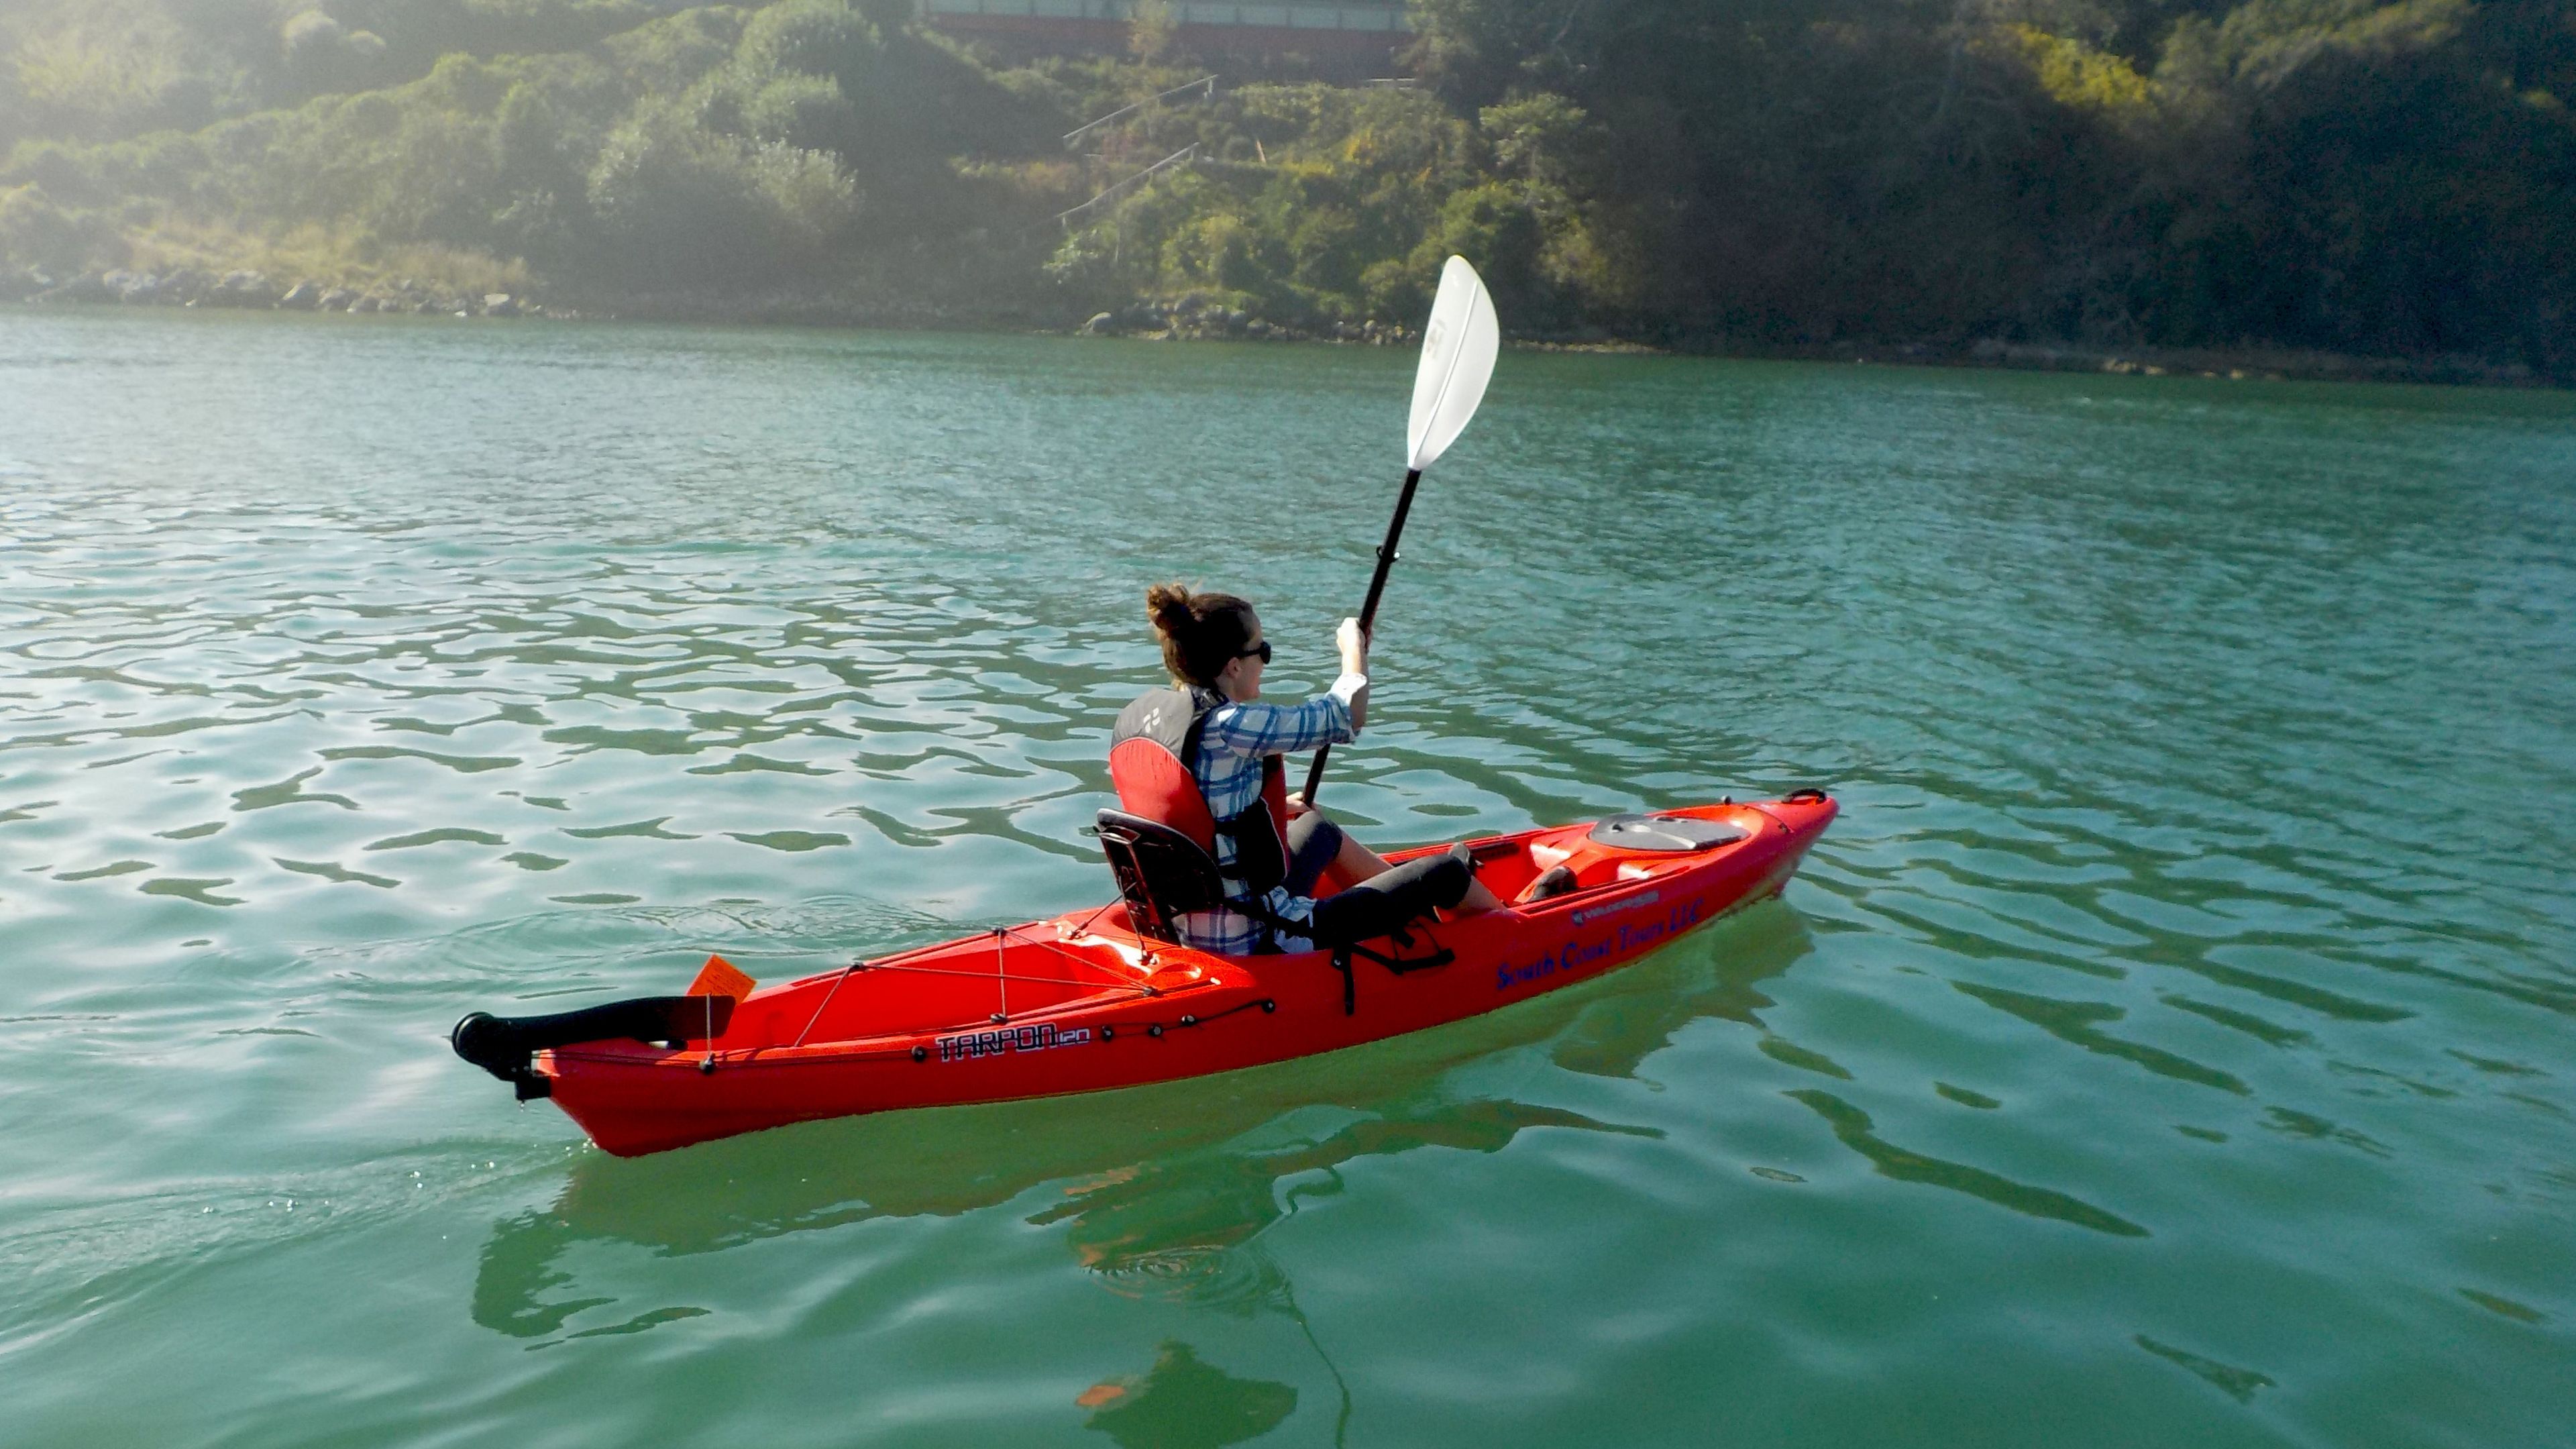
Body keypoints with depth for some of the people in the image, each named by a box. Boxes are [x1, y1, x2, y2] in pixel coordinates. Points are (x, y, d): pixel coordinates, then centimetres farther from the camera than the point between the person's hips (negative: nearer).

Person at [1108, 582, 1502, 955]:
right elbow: (1346, 716, -15)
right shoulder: (1226, 727, -26)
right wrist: (1355, 648, 3)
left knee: (1318, 828, 37)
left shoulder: (1136, 716, -1)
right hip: (1255, 940, -9)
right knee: (1447, 873, 9)